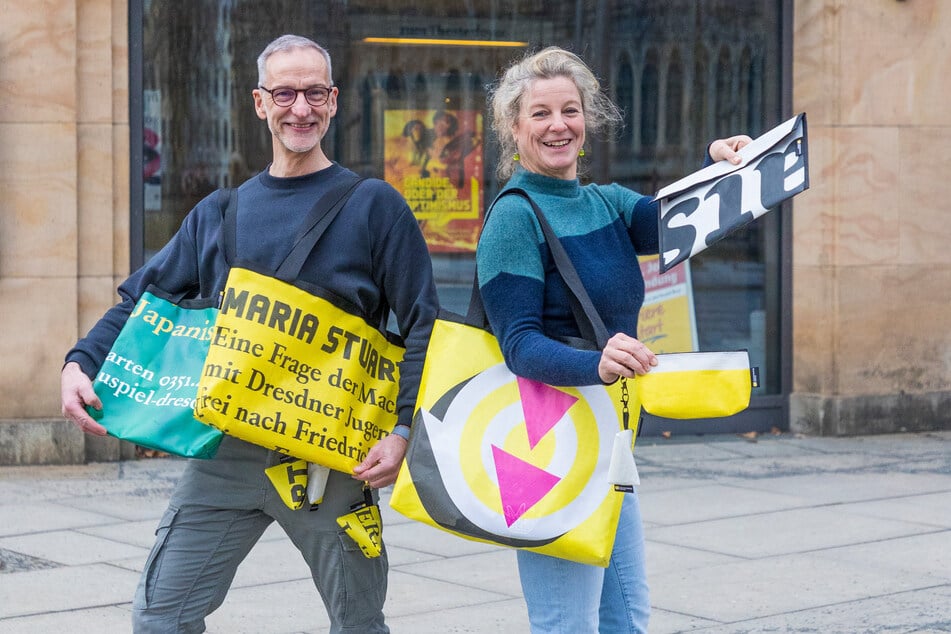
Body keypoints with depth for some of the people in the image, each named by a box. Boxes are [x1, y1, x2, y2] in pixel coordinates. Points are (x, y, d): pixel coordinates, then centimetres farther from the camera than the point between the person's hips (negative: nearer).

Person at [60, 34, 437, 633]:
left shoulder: (374, 205, 0)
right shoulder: (219, 214, 11)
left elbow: (422, 325, -3)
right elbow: (141, 299, 13)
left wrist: (405, 431, -14)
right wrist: (81, 364, -5)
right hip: (226, 453, 3)